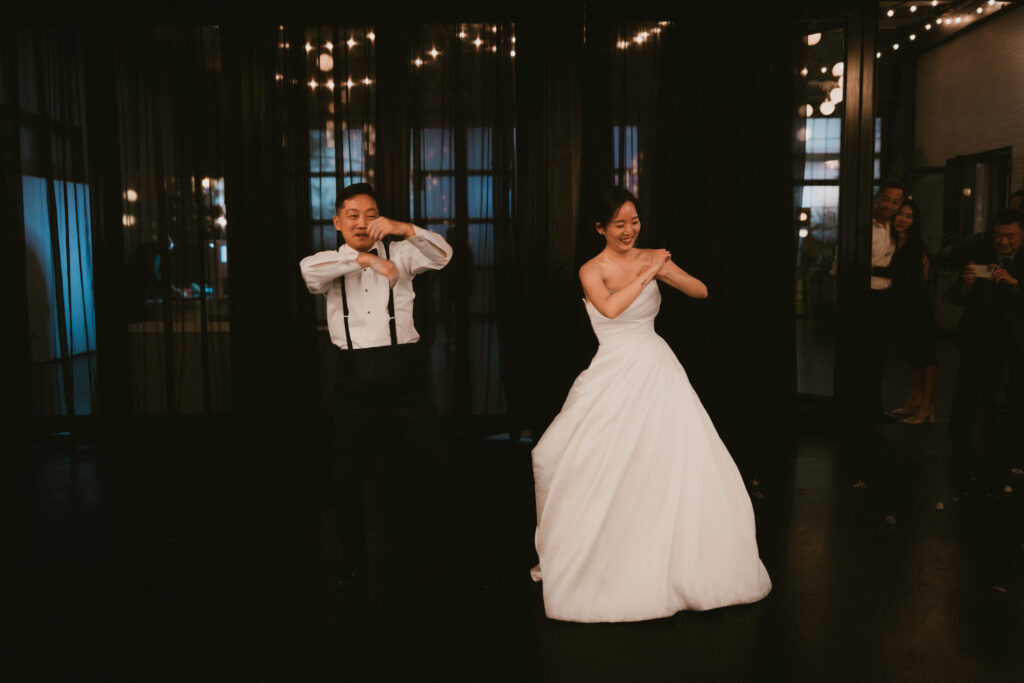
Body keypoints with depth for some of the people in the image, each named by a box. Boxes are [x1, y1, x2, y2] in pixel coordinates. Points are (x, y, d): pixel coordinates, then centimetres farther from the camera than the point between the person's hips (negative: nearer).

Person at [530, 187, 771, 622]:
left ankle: (683, 559, 22)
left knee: (680, 459, 2)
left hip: (657, 368, 3)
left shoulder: (651, 259, 6)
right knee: (598, 464, -1)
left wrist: (665, 271, -15)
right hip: (616, 371, -3)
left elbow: (701, 292, 2)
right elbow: (610, 308, -25)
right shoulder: (592, 270, -5)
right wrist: (646, 275, -19)